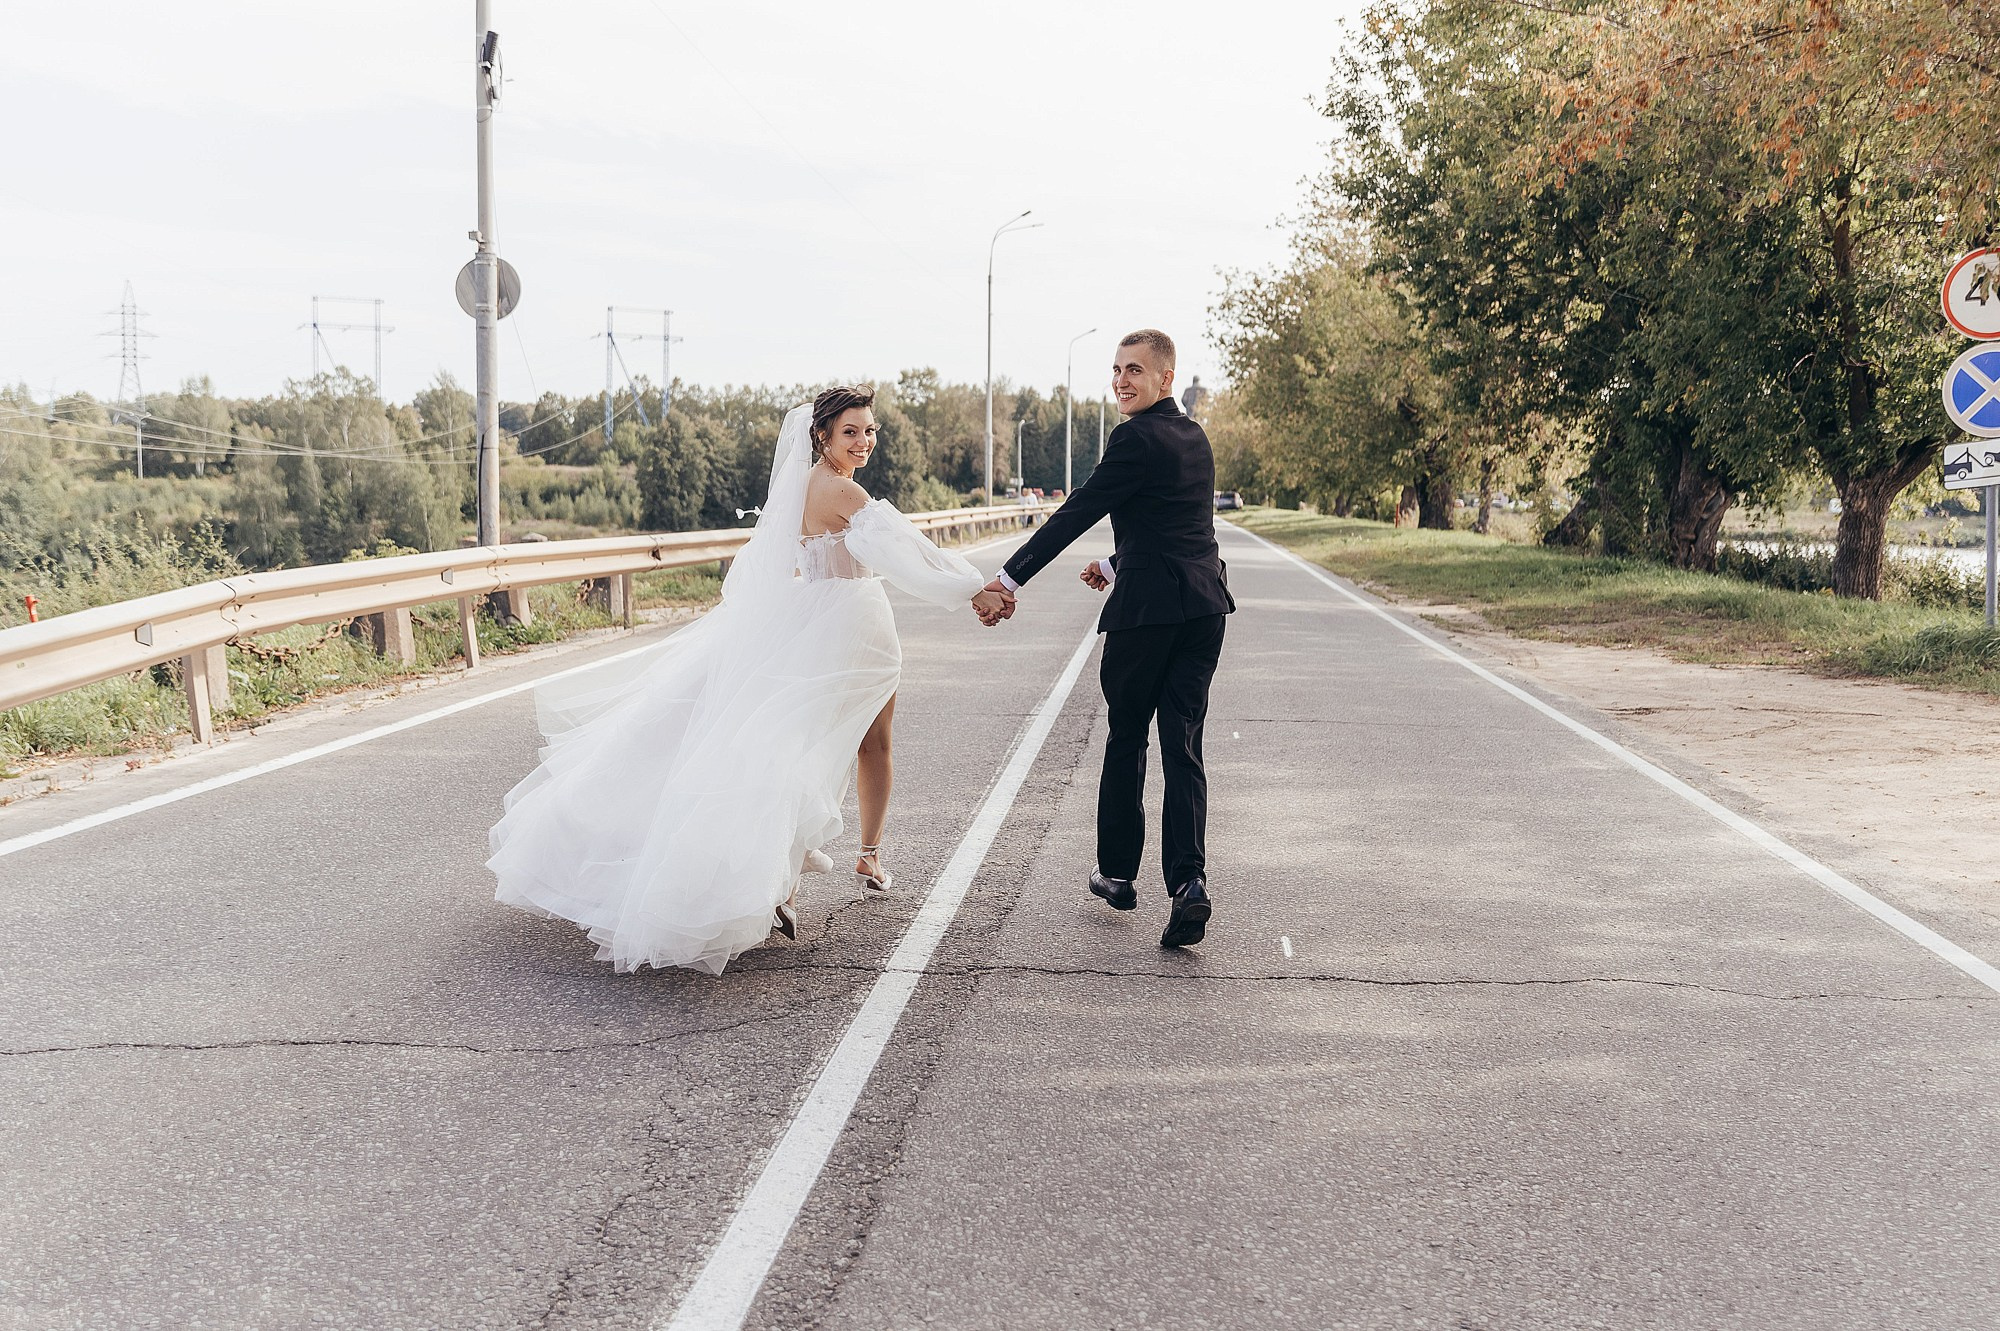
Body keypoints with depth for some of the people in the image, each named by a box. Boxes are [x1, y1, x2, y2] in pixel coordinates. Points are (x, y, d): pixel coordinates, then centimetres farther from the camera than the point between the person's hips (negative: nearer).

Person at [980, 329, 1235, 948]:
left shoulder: (1136, 438, -11)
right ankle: (1187, 883, -11)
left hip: (1147, 608, -7)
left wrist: (1010, 578, -10)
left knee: (1126, 739, 10)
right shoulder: (1194, 437, 16)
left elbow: (1076, 513, -13)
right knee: (1182, 750, 2)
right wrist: (1117, 564, 36)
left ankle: (1117, 872, 23)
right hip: (1204, 606, 7)